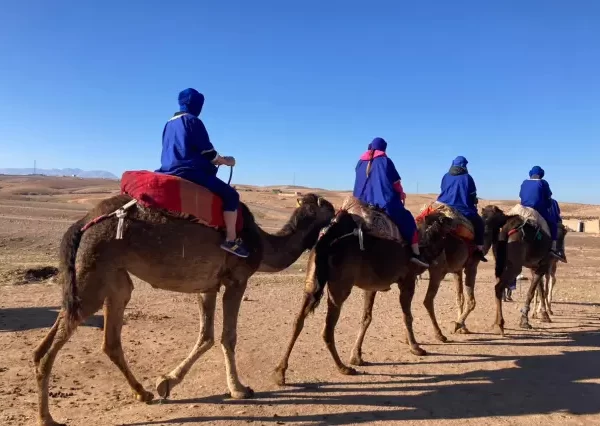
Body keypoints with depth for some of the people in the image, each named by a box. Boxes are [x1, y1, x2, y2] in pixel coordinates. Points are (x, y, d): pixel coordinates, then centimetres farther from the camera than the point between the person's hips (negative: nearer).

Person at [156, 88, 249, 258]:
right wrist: (226, 161, 10)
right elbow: (207, 151, -9)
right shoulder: (193, 121, -7)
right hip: (189, 171, -9)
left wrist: (214, 161, 27)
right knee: (231, 195, -8)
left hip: (170, 170, 10)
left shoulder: (170, 123, 18)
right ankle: (231, 240, -13)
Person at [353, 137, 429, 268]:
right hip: (386, 201, -5)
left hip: (363, 202, 5)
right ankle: (416, 254, -3)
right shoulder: (385, 161, -2)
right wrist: (401, 194, 17)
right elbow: (396, 182, -1)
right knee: (408, 220, 5)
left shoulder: (361, 162, 12)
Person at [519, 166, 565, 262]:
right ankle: (553, 247, -3)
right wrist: (547, 207, 23)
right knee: (553, 223, 9)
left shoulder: (524, 183, 13)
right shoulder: (543, 183, 1)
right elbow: (548, 199, 7)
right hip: (539, 210, -5)